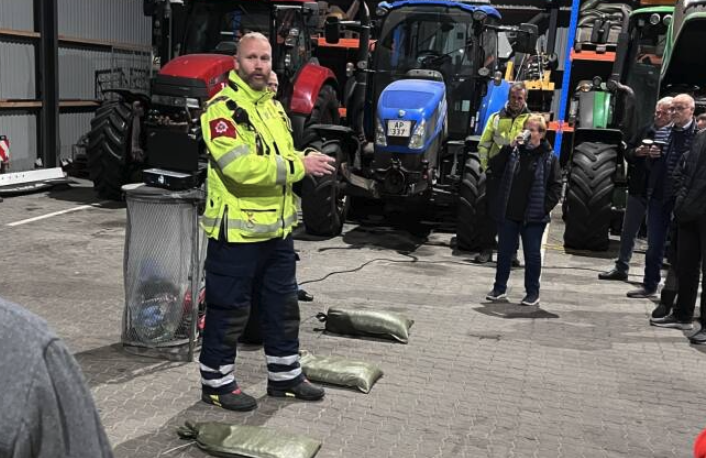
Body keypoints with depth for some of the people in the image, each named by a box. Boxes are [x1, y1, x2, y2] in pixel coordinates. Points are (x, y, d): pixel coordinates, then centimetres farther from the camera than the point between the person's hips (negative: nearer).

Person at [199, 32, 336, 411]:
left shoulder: (272, 106, 15)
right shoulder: (223, 108, -13)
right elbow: (240, 166, -25)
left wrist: (309, 161, 5)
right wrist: (299, 165, -23)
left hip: (277, 228, 9)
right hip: (237, 230, -8)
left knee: (283, 305, 18)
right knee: (228, 311, 4)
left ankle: (284, 375, 33)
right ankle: (216, 383, 21)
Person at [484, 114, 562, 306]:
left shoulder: (549, 157, -1)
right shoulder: (513, 152, 5)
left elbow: (555, 187, -2)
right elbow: (493, 169, -5)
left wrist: (544, 207, -12)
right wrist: (509, 148, -12)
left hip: (533, 217, -3)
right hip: (508, 214, 3)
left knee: (532, 255, 6)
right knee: (504, 252, 12)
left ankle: (533, 293, 18)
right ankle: (499, 288, 25)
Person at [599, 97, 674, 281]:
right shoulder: (645, 131, 11)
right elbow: (628, 152, 14)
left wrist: (663, 155, -28)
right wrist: (637, 152, -6)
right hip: (639, 188, 5)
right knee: (628, 230, 12)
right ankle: (621, 268, 24)